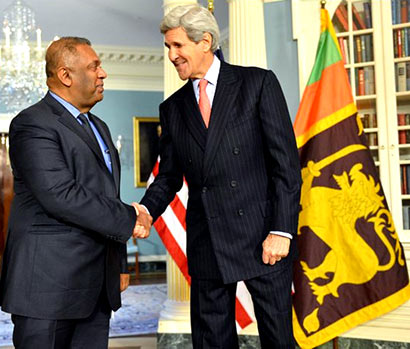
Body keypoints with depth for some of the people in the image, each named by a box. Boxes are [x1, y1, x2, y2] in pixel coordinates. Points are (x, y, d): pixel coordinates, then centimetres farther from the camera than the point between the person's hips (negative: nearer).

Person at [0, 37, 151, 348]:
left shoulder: (98, 127, 20)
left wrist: (120, 265, 20)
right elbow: (60, 196, -21)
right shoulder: (33, 124, -9)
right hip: (50, 285, -7)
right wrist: (130, 219, -14)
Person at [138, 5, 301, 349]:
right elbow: (169, 176, 13)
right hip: (206, 244, 4)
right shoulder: (172, 108, 12)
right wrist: (145, 210, -7)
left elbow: (286, 161, -6)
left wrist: (282, 230, -12)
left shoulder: (258, 83, -1)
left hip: (262, 237, -3)